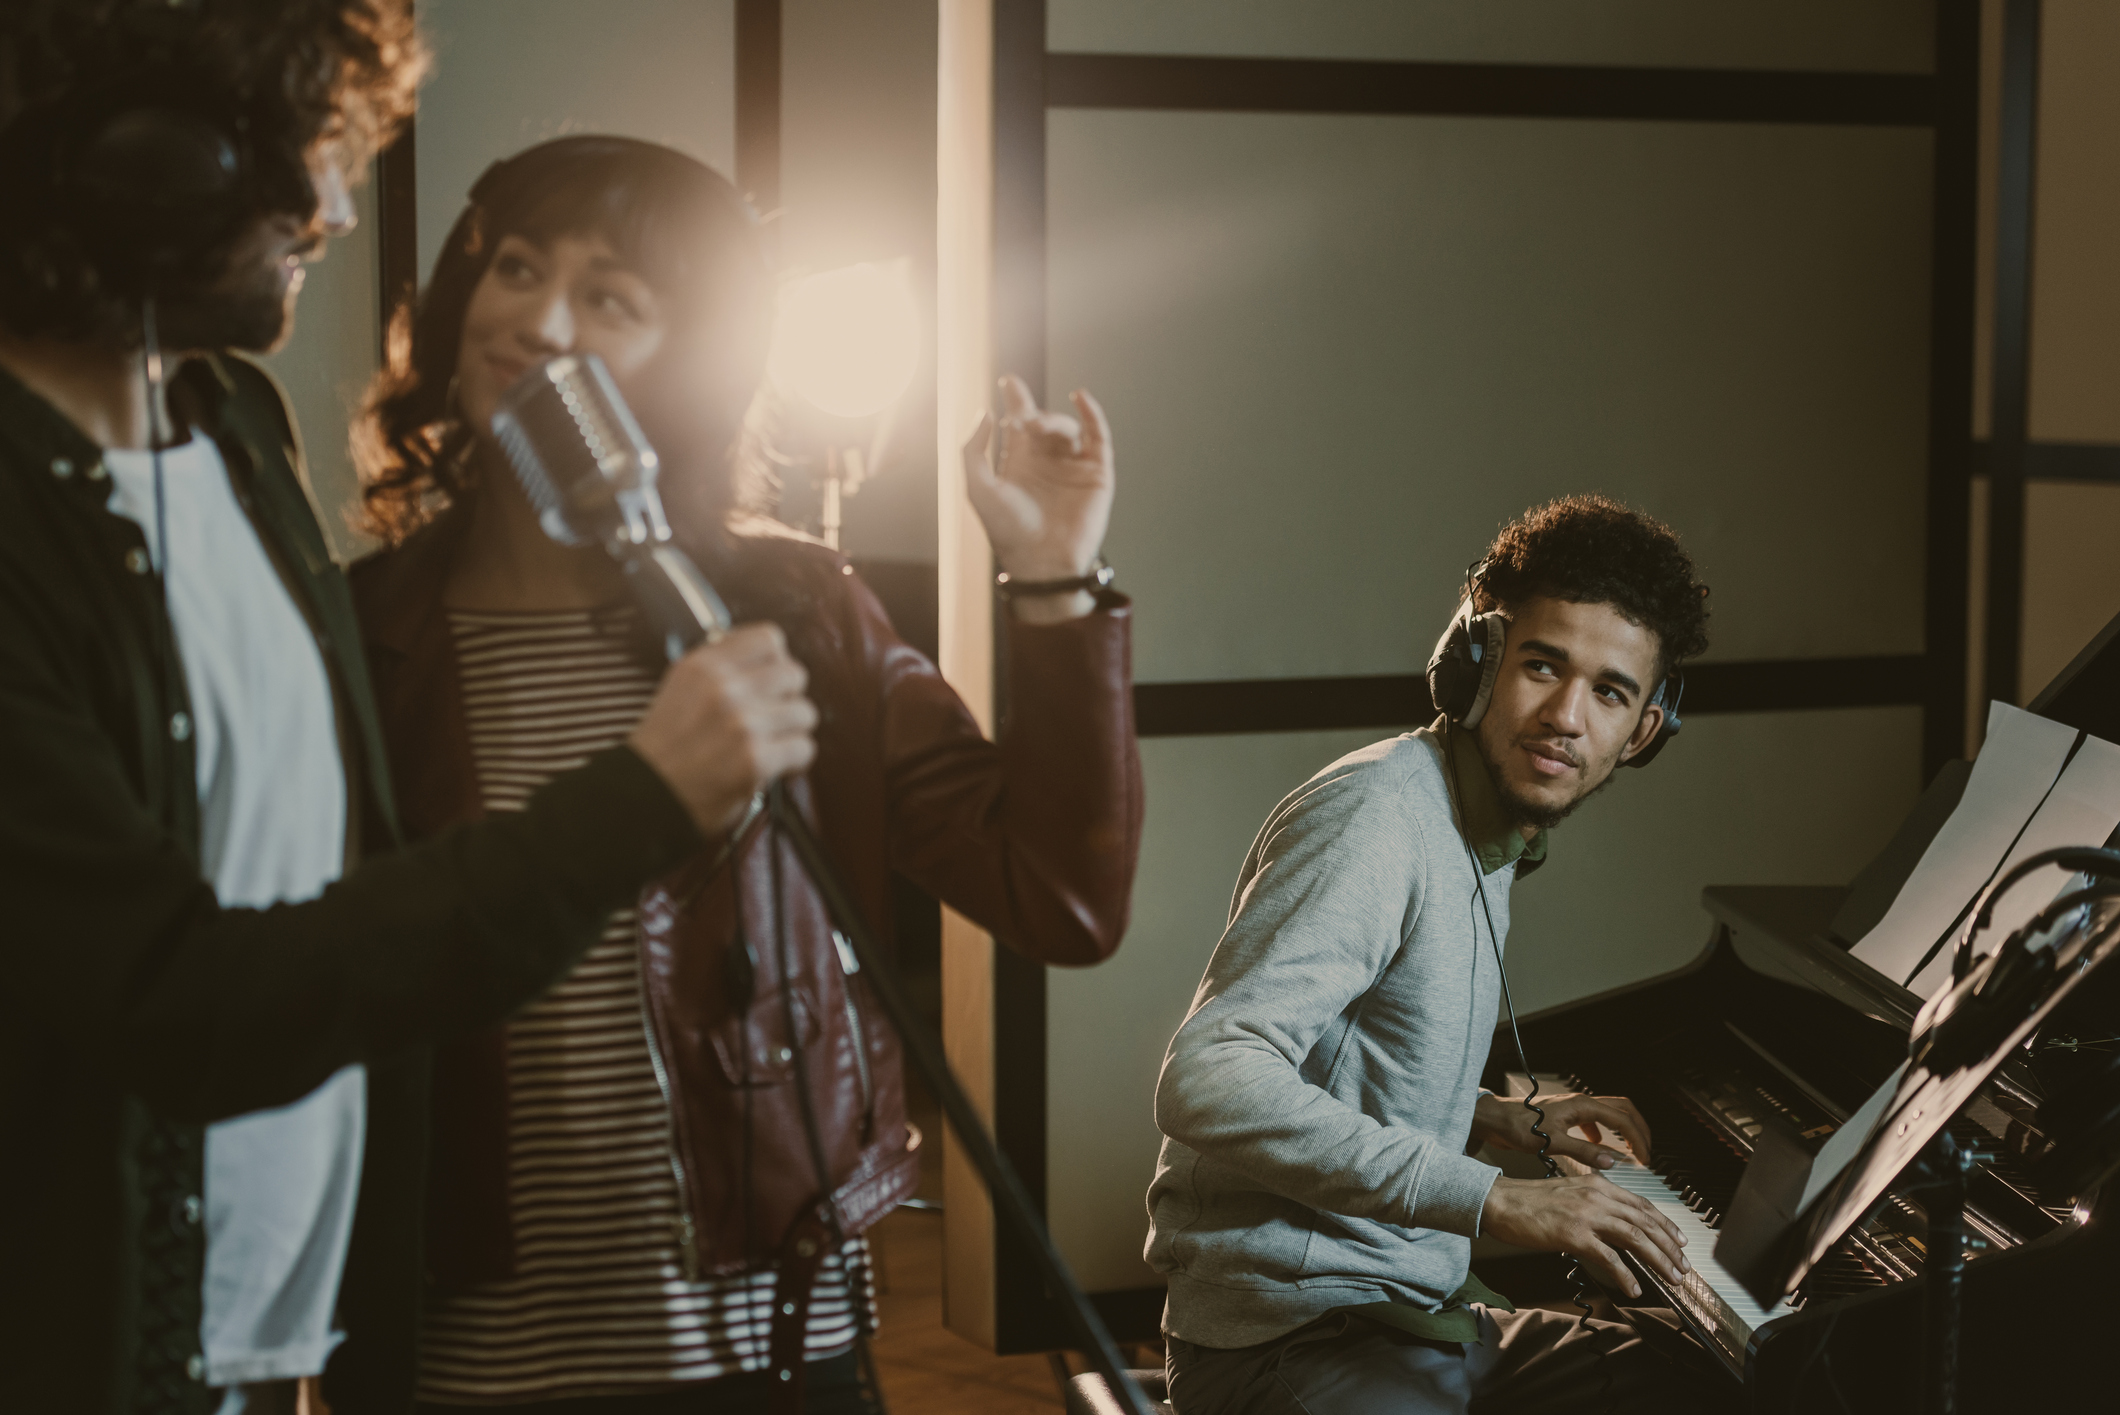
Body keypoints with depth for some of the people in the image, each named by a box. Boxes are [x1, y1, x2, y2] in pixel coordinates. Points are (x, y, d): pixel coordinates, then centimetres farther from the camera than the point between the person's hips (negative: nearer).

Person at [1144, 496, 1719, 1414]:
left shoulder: (1487, 841, 16)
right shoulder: (1377, 814, -16)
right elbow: (1206, 1083, -29)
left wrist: (1499, 1121, 20)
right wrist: (1494, 1200, -31)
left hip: (1423, 1317, 10)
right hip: (1295, 1335, -10)